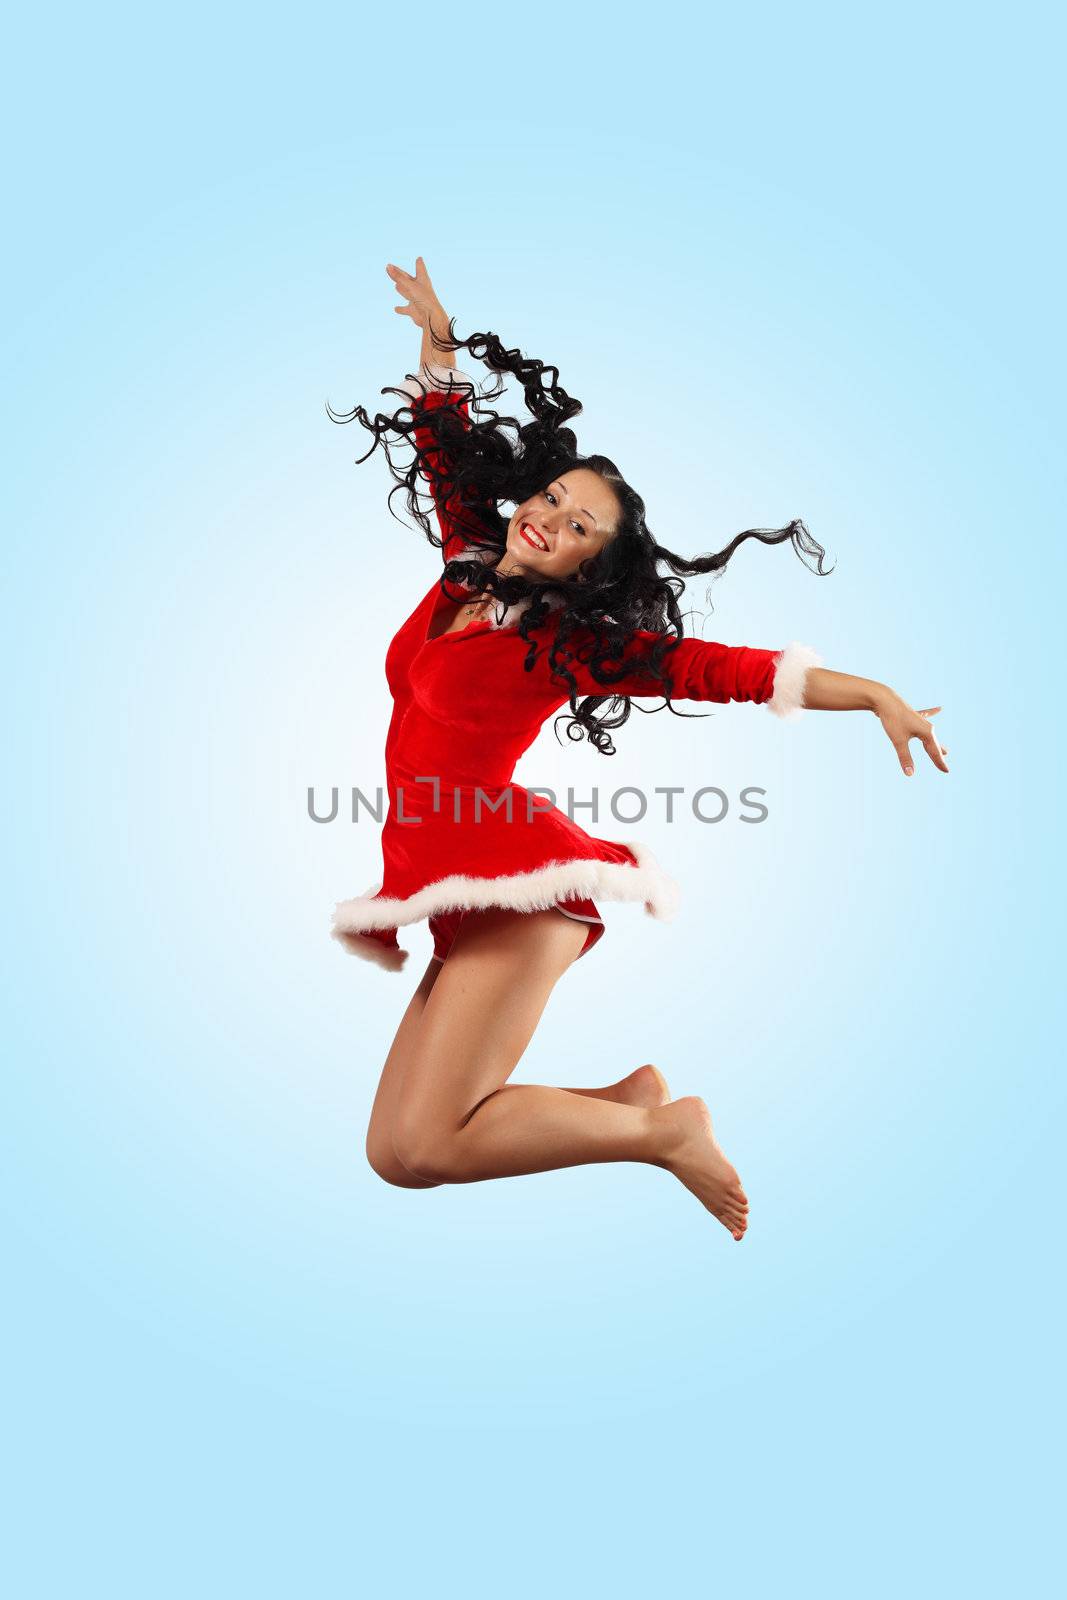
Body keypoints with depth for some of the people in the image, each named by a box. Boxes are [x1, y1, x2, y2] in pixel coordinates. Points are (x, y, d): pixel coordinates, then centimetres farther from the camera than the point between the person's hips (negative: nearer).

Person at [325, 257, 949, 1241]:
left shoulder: (573, 640, -2)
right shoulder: (467, 566, 16)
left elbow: (725, 668, -7)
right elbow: (445, 444, 28)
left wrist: (876, 697, -11)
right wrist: (439, 342, 22)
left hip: (511, 878, -8)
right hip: (443, 888, 8)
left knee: (416, 1149, -19)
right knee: (397, 1146, 4)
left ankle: (668, 1132, -4)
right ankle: (628, 1092, 11)